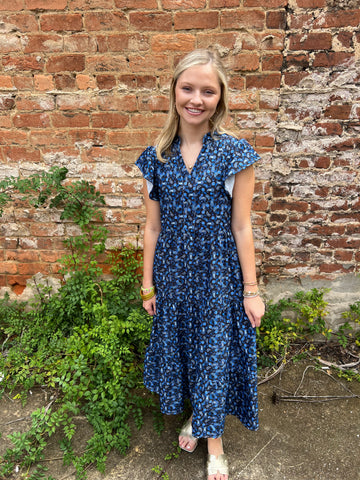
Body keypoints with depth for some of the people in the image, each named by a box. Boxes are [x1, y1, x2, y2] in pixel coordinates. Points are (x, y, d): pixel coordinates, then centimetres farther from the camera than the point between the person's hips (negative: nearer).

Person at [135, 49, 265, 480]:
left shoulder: (235, 154, -10)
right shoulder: (155, 158, -2)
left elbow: (241, 227, -8)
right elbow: (153, 226, 2)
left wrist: (251, 290, -6)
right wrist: (148, 284, 6)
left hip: (218, 273, -3)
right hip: (173, 272, 3)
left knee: (216, 350, 11)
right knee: (179, 344, 19)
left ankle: (213, 438, 37)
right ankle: (194, 414, 49)